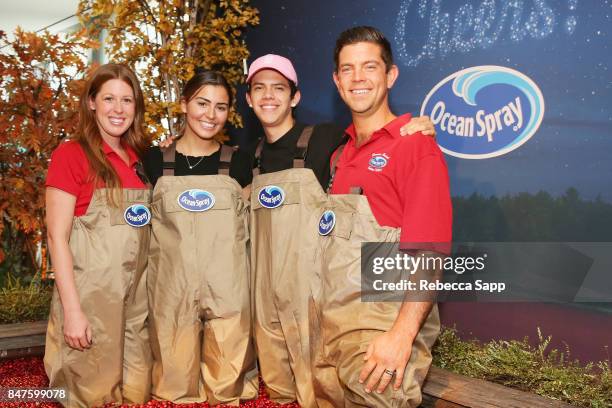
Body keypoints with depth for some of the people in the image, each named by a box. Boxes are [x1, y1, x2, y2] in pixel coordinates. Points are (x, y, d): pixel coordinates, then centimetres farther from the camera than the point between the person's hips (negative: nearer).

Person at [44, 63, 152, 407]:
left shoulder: (142, 159, 10)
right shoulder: (71, 154, -7)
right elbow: (57, 236, -12)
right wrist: (72, 310, -17)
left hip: (137, 297, 6)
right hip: (90, 296, -5)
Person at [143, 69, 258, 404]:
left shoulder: (238, 163, 5)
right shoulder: (156, 161, 4)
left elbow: (251, 229, 11)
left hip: (228, 294, 0)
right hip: (171, 293, 0)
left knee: (228, 388, 5)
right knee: (175, 389, 8)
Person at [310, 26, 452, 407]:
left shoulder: (416, 146, -8)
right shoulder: (341, 153, 12)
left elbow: (430, 251, -15)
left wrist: (401, 335, -24)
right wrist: (315, 313, 9)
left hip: (380, 331, -6)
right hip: (329, 321, 6)